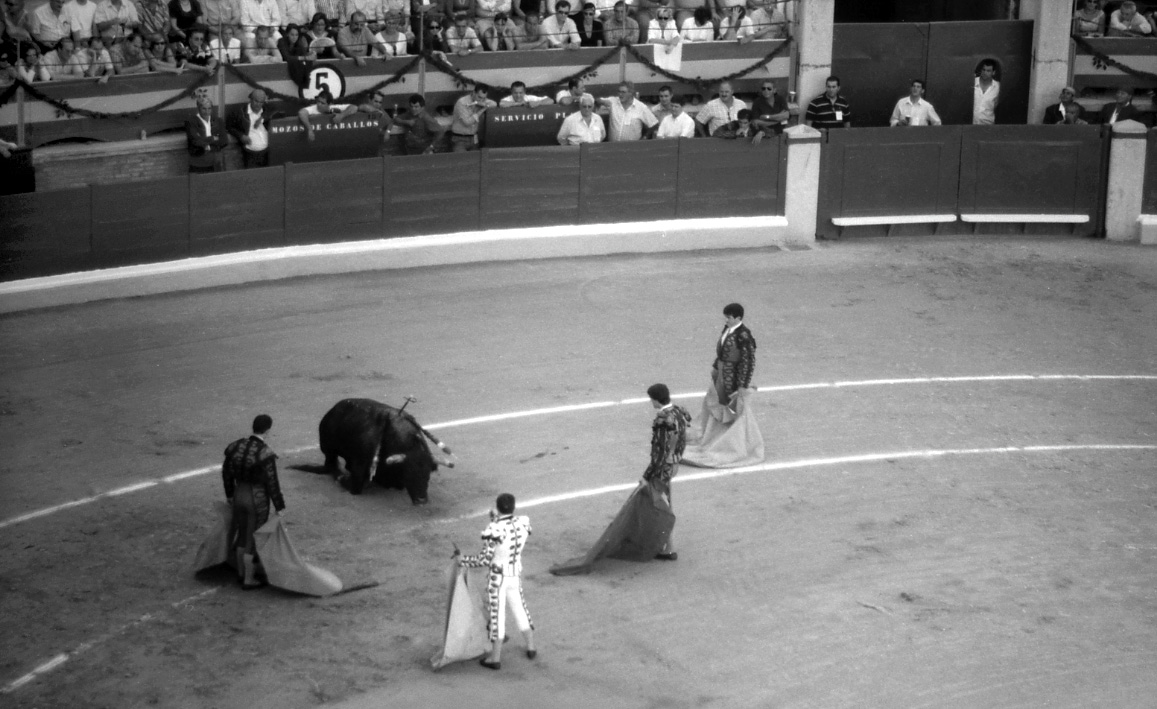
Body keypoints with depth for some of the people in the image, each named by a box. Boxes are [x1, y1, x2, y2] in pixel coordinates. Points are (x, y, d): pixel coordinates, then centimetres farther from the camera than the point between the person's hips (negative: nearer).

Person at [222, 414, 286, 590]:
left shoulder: (236, 446, -6)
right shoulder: (265, 454, -25)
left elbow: (226, 472, 6)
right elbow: (272, 483, -20)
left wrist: (229, 494, 21)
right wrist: (279, 508, -9)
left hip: (239, 496, 6)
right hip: (257, 501, -6)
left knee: (242, 535, 22)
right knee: (253, 540, 9)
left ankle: (242, 573, 37)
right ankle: (249, 580, 21)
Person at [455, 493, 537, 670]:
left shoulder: (493, 530, -23)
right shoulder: (523, 522, -8)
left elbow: (485, 559, -19)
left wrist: (463, 560, -5)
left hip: (498, 577, -5)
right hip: (516, 575, 5)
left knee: (497, 615, 6)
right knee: (519, 609, 24)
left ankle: (495, 658, 17)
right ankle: (531, 648, 37)